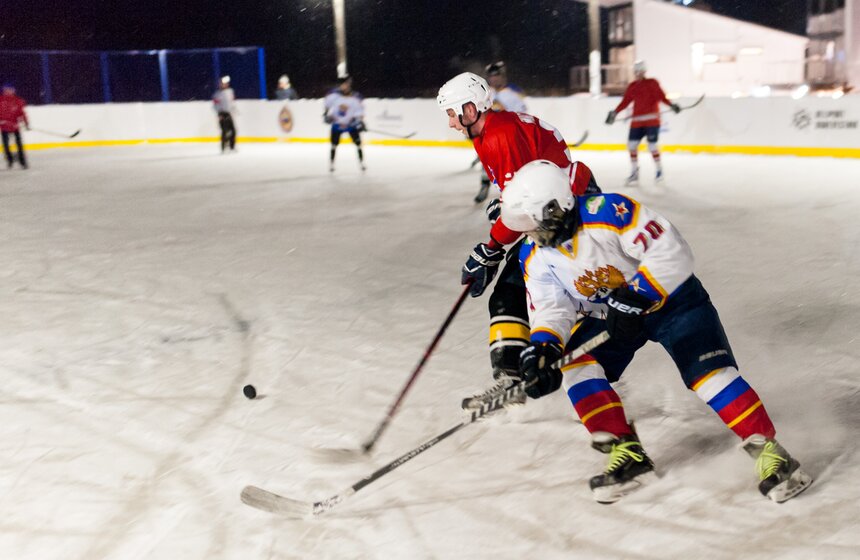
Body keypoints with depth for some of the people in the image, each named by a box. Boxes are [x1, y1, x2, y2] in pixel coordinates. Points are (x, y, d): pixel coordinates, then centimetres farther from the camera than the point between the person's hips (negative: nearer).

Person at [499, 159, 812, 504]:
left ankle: (768, 450, -8)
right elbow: (550, 308, -13)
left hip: (670, 297, -6)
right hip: (609, 314, 6)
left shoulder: (608, 213, -31)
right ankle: (627, 454, -8)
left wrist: (633, 299, -37)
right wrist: (542, 348, -32)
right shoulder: (536, 256, -10)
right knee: (575, 364, -15)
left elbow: (671, 252, -34)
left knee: (707, 372, -19)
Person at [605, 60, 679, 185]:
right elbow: (625, 102, 11)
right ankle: (634, 172, 10)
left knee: (652, 145, -8)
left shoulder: (652, 83, -2)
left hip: (652, 120, -5)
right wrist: (614, 112, 5)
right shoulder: (632, 86, 10)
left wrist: (671, 105, -22)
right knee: (632, 144, -1)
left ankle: (659, 169, 13)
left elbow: (661, 96, -9)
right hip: (637, 121, 5)